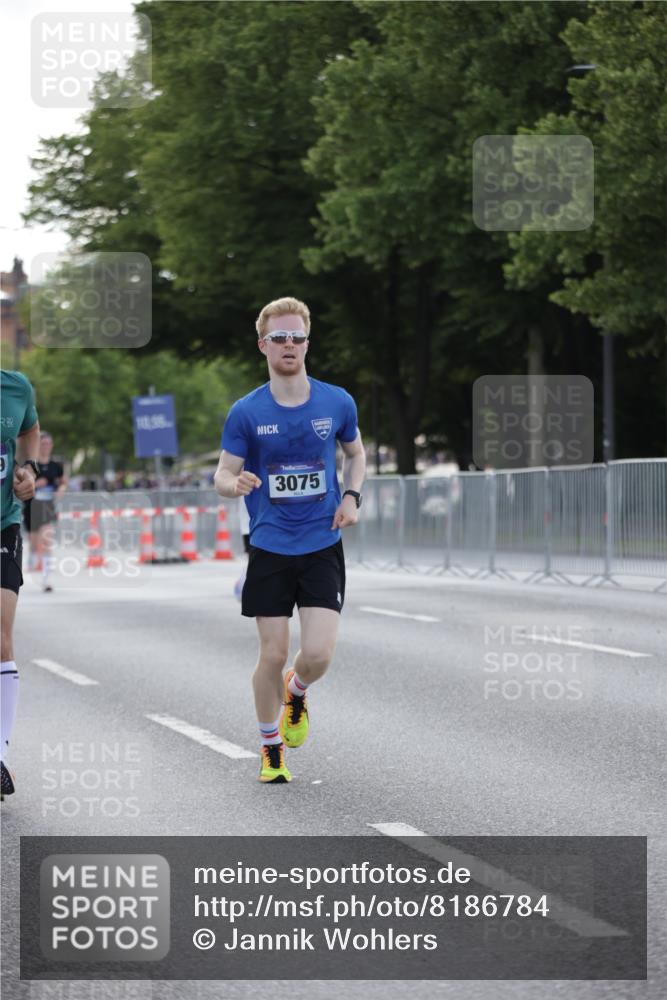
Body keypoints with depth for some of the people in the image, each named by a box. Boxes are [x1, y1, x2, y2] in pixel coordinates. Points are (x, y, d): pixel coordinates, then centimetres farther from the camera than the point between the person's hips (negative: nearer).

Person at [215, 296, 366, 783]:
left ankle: (296, 694, 27)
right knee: (273, 655, 0)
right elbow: (223, 476, -1)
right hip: (270, 547, -1)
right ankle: (271, 749, 21)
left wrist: (352, 496, 0)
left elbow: (356, 453, 18)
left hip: (323, 546, 1)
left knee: (319, 654, -10)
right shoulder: (246, 412, -5)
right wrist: (237, 483, -25)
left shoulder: (338, 403, 0)